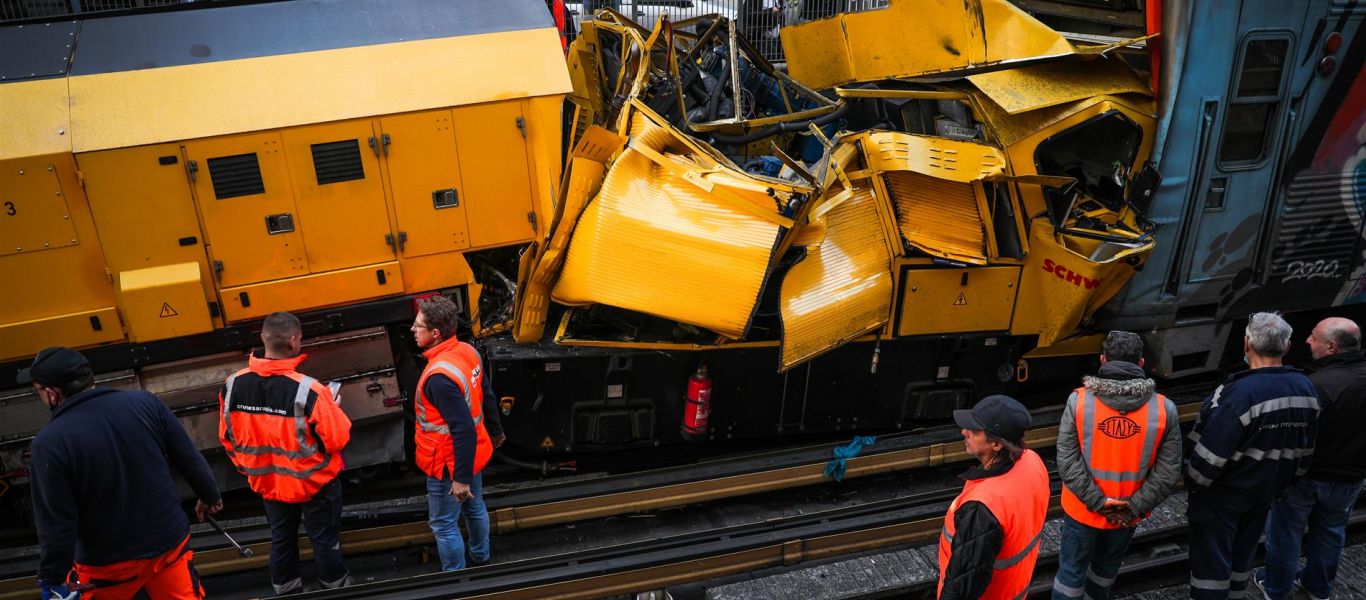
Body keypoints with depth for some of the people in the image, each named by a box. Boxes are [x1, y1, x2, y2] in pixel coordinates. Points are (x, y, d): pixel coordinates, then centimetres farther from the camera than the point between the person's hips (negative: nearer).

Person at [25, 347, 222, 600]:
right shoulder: (144, 402, -10)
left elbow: (56, 524, -15)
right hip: (170, 543, 2)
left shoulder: (50, 443, -18)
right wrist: (209, 496, 16)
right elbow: (190, 459, -1)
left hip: (108, 564, -2)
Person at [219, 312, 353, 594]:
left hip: (267, 482, 4)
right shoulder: (307, 390, -31)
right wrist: (331, 409, -3)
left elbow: (227, 438, 0)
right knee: (325, 540, 16)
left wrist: (250, 469, 16)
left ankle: (285, 590, 40)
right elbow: (338, 438, -23)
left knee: (281, 539, 24)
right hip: (313, 483, -4)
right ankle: (335, 588, 34)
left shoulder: (233, 385, -14)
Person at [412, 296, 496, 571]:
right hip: (475, 454, 9)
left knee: (444, 525, 10)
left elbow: (464, 430, -32)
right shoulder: (468, 351, -7)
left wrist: (461, 478, -24)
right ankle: (480, 556, 50)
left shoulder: (439, 377, -33)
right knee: (475, 508, 28)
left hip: (449, 464, -9)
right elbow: (484, 397, 8)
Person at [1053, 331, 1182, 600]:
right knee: (1106, 568, 26)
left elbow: (1067, 460, -18)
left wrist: (1096, 501, -14)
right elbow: (1168, 472, -12)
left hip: (1082, 510, -2)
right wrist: (1134, 507, -9)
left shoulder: (1079, 400, -17)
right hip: (1128, 516, 2)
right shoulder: (1164, 409, -13)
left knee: (1071, 571, 14)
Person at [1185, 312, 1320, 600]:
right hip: (1264, 492, 7)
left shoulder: (1240, 393, -30)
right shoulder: (1305, 388, -4)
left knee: (1211, 561, 5)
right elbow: (1305, 448, 8)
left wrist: (1191, 482, -9)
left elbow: (1212, 453, -26)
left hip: (1222, 494, -7)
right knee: (1242, 555, 23)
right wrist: (1283, 481, 20)